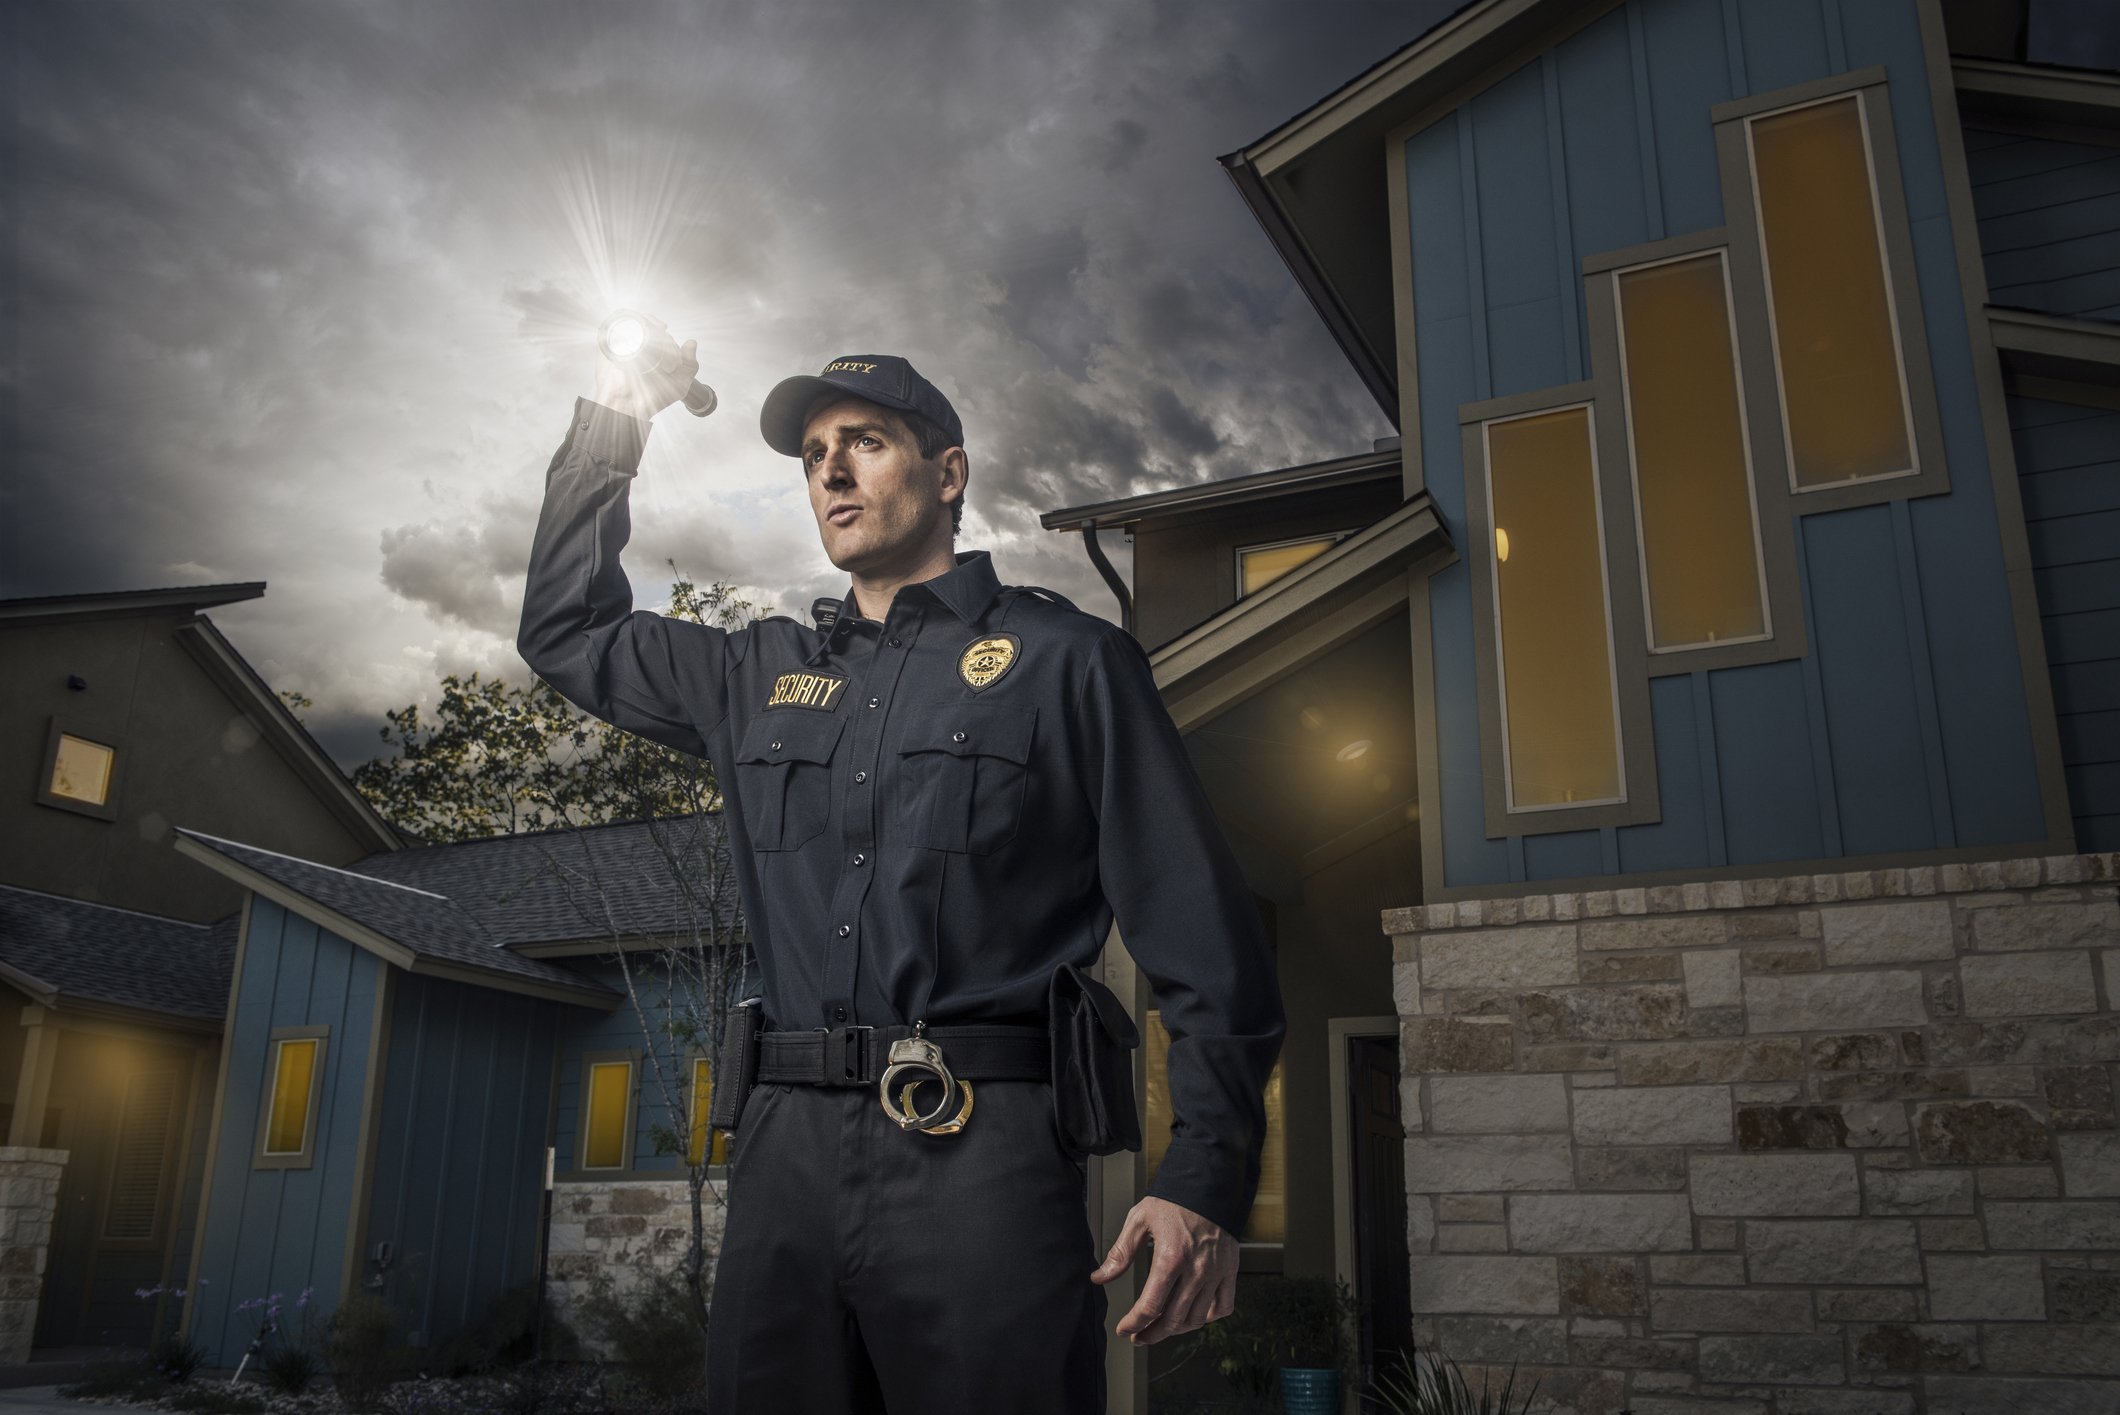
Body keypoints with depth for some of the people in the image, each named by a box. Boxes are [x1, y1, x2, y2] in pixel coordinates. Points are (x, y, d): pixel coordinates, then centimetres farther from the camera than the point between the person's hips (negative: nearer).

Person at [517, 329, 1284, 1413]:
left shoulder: (1063, 658, 3)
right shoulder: (761, 674, 19)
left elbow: (1202, 938, -2)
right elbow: (566, 632, 31)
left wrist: (1206, 1178, -12)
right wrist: (613, 419, 22)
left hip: (982, 1153, -4)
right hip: (785, 1152, 5)